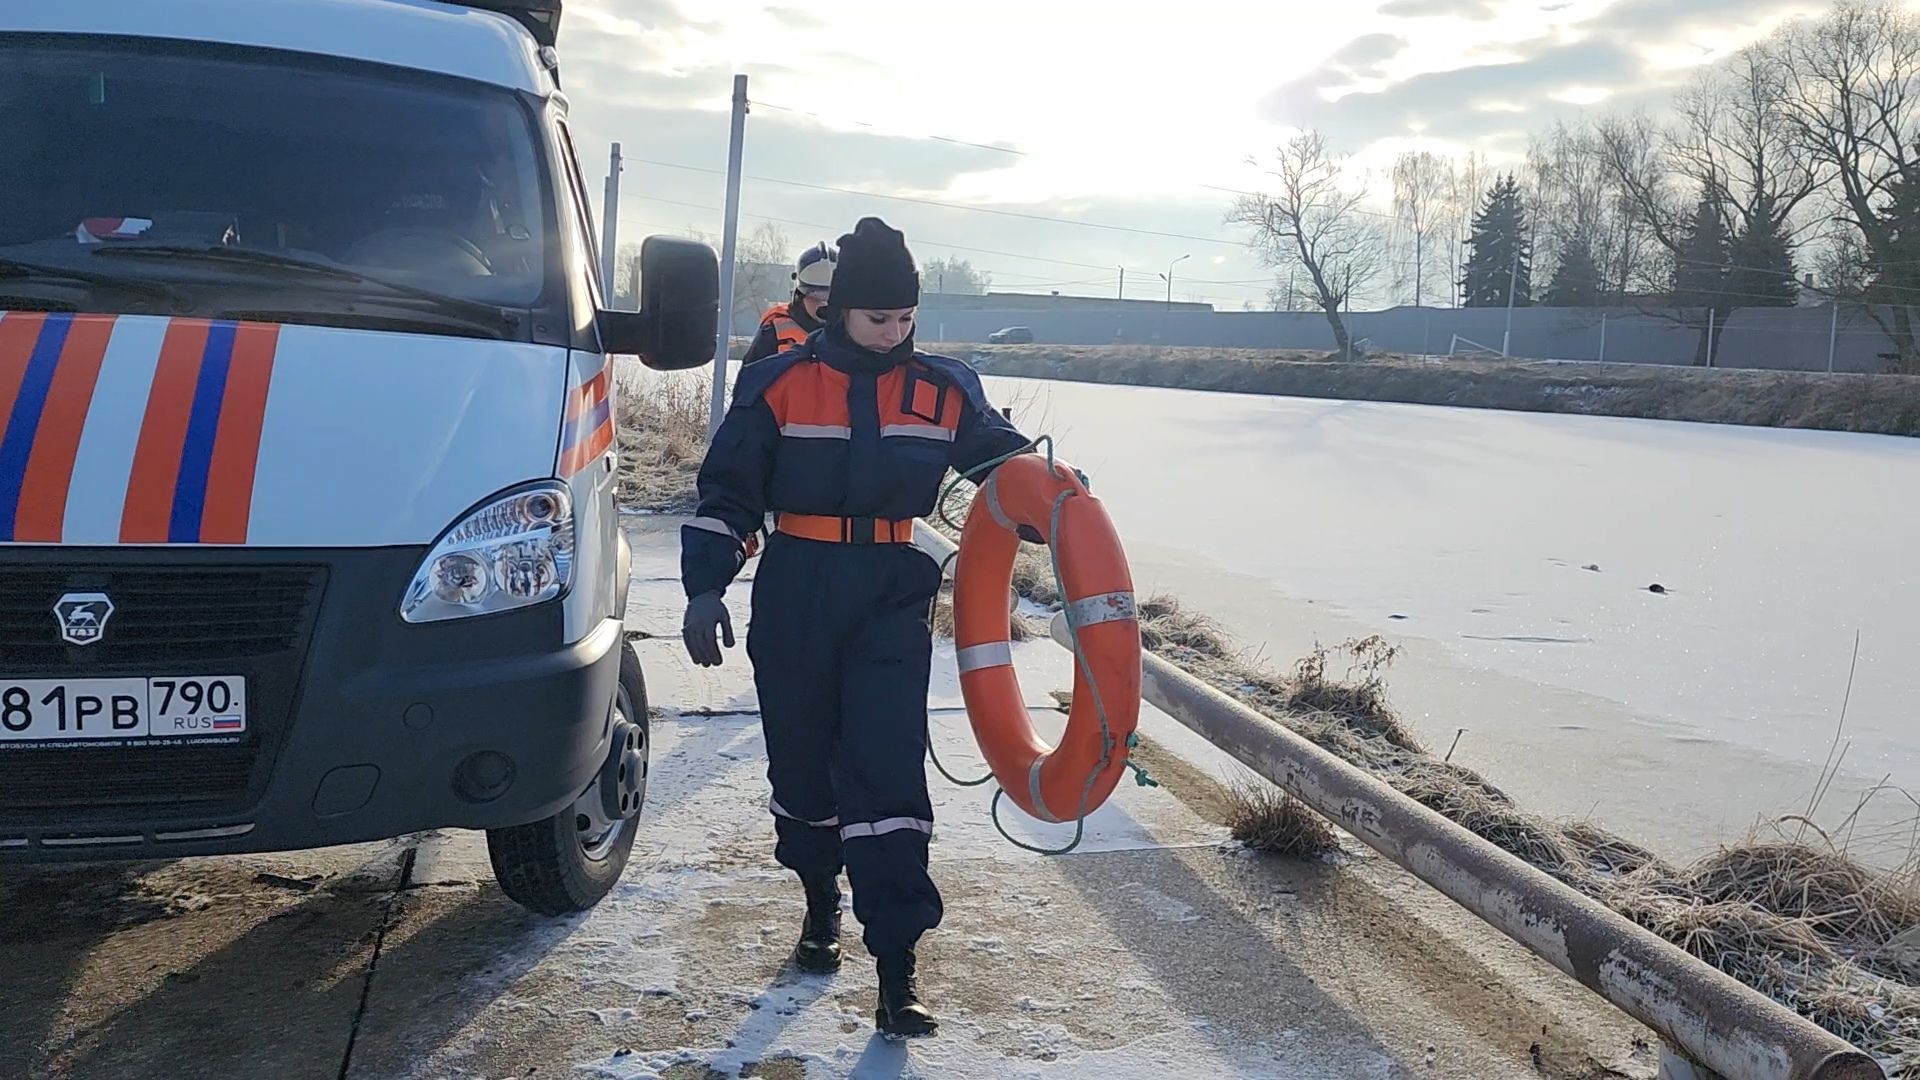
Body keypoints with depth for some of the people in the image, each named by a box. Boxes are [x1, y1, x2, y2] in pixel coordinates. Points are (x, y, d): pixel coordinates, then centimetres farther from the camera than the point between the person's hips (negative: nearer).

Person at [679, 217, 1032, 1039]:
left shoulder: (945, 390, 3)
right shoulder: (778, 383, -2)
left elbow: (1005, 458, 13)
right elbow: (728, 491, 0)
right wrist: (706, 586, -8)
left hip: (894, 597, 0)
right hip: (796, 595, 0)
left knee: (888, 770, -8)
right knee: (802, 758, 12)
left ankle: (895, 973, -6)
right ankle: (822, 903, 38)